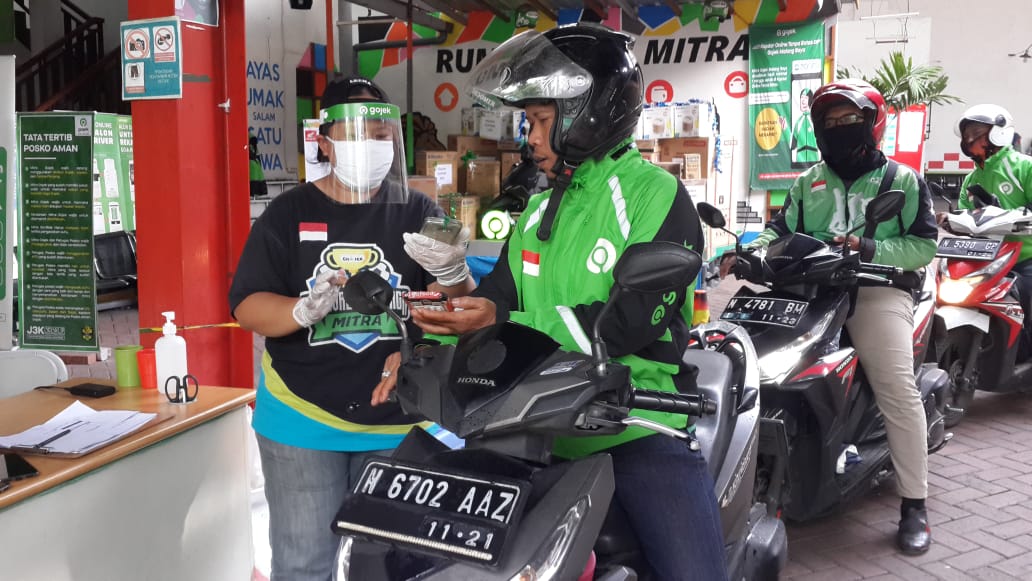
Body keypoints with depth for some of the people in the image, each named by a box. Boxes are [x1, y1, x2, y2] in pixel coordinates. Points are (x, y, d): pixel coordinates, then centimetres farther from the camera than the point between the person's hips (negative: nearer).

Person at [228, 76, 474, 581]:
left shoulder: (419, 213, 2)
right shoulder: (287, 215, 0)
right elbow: (247, 308, -4)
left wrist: (453, 272, -26)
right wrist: (306, 309, -25)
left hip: (399, 424, 1)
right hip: (301, 421, -1)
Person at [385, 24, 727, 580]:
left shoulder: (654, 195, -8)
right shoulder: (539, 209, 16)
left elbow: (632, 323, -18)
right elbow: (499, 290, 12)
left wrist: (504, 322, -21)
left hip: (637, 431, -6)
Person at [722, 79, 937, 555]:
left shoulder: (903, 180, 10)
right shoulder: (808, 183, 22)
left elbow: (923, 245, 2)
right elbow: (781, 229, 16)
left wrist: (868, 248, -15)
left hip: (877, 287, -3)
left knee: (896, 386, -24)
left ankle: (914, 504, -13)